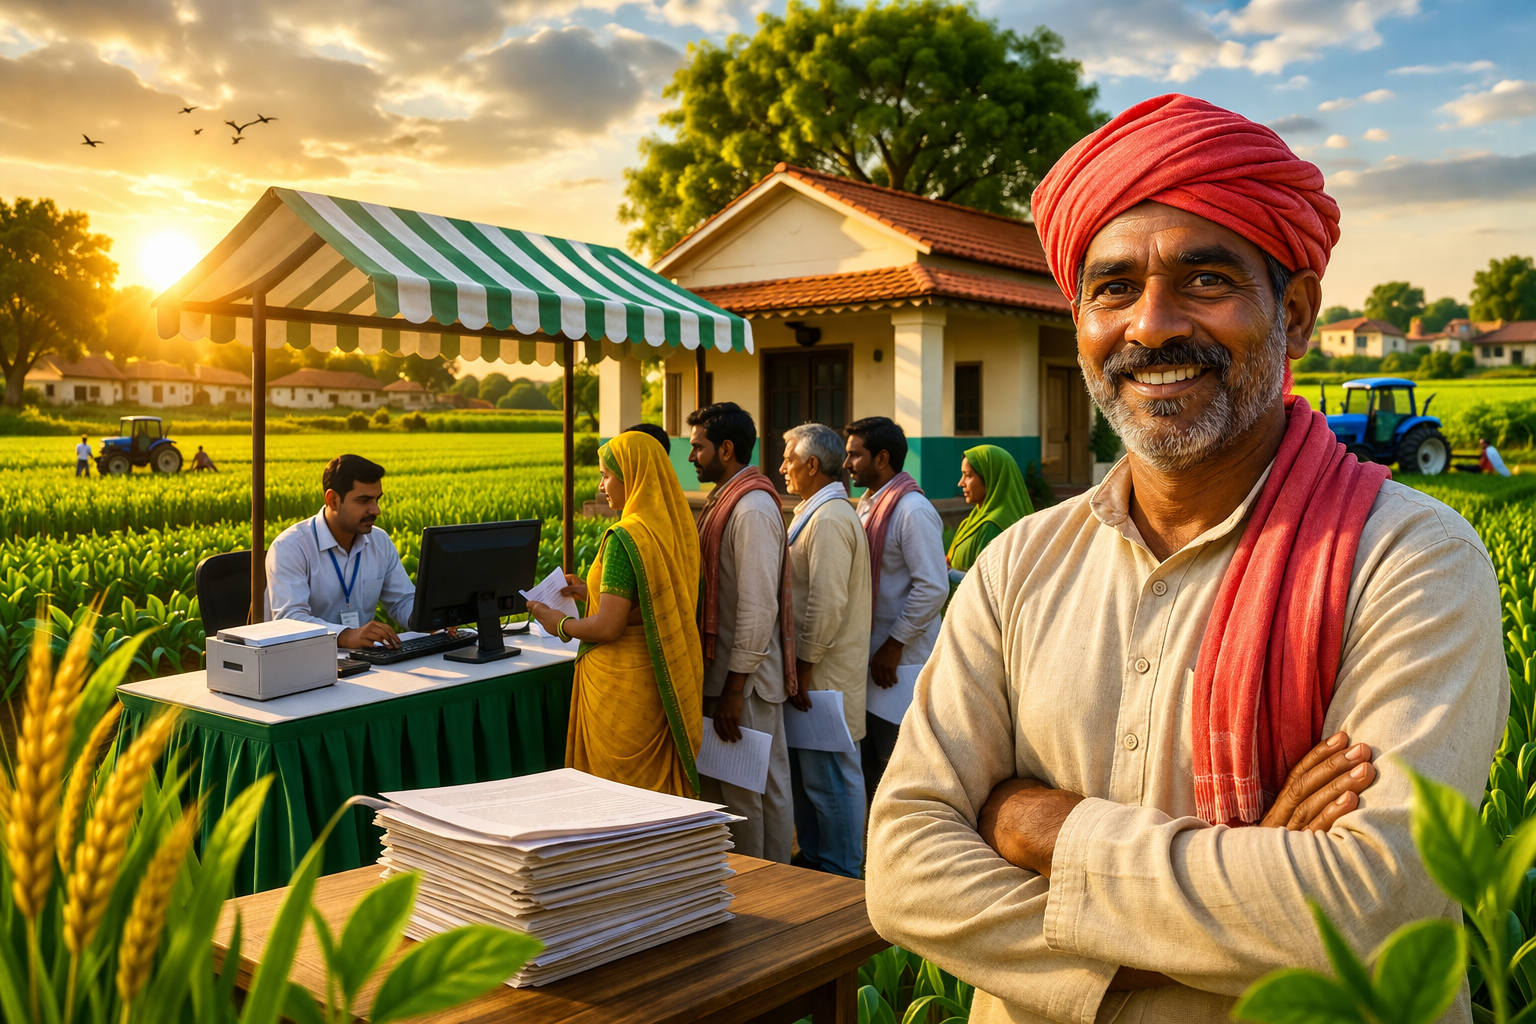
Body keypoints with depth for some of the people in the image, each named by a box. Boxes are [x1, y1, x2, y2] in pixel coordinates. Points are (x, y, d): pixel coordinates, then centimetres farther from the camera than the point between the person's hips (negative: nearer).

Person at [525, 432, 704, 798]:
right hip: (664, 682, 8)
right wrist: (590, 592, 17)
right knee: (657, 783, 18)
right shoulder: (677, 528, 5)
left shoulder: (625, 538, -20)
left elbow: (609, 627, -22)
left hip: (623, 683, -8)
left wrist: (560, 624, -5)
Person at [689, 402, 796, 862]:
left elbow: (758, 607, -22)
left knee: (747, 793, 0)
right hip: (729, 670, 10)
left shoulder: (752, 509, -18)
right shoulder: (725, 500, 14)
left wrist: (734, 688, -20)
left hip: (746, 675, -10)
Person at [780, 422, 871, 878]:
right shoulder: (817, 512, 16)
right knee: (803, 769, 18)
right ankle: (813, 858, 30)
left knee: (830, 775, -1)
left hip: (825, 673, -10)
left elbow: (828, 602, -24)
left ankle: (842, 874, 10)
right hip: (813, 669, 10)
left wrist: (805, 663, -18)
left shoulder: (829, 518, -18)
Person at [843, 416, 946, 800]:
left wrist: (894, 644, -19)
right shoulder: (868, 504, 13)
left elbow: (934, 588, -22)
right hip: (869, 659, 9)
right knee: (871, 767, 16)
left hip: (903, 663, -9)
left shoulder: (912, 510, -16)